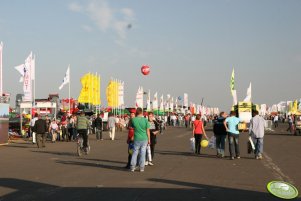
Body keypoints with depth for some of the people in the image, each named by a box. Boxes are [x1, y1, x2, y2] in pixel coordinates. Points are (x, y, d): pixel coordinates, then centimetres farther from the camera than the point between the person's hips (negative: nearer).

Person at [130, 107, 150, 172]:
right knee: (142, 153, 6)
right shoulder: (145, 120, -8)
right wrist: (149, 139, 6)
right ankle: (141, 167, 9)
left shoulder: (133, 120, -7)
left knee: (135, 153, 9)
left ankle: (132, 167, 8)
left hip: (137, 139, 0)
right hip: (144, 139, 0)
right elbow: (147, 131, -4)